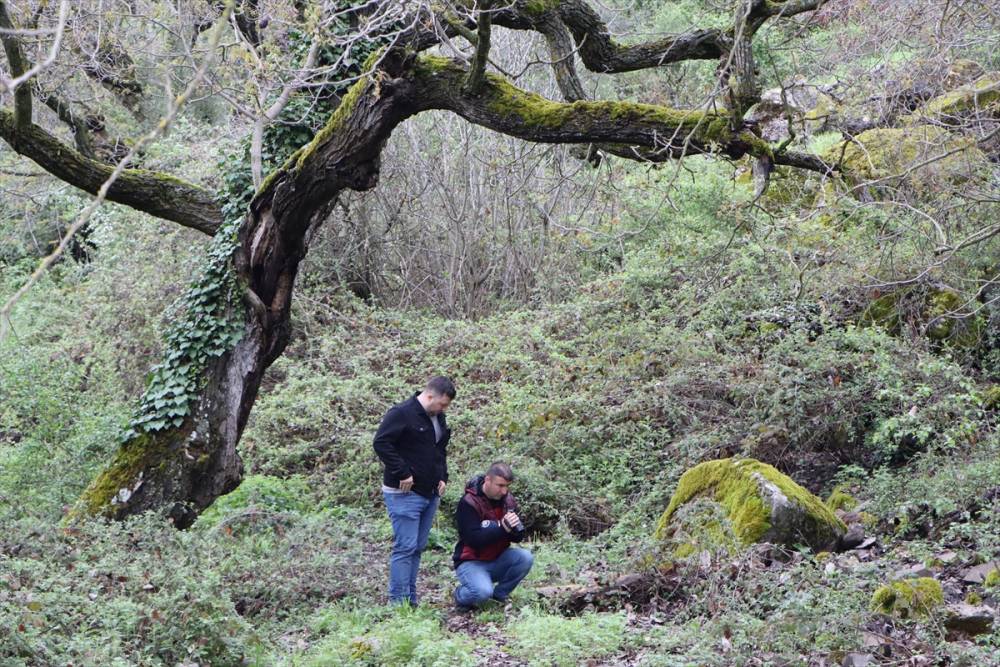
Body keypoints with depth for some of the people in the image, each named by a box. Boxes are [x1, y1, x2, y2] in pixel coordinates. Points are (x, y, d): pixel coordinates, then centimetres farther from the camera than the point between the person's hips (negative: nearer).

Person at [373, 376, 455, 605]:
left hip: (430, 493, 8)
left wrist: (443, 477, 12)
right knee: (405, 547, -8)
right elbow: (381, 443, -19)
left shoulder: (438, 418, 13)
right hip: (405, 493, -8)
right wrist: (402, 473, -20)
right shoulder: (401, 414, -13)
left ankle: (411, 600, 17)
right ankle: (398, 602, -4)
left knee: (418, 548, 11)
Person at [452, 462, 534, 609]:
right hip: (471, 562, -6)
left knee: (525, 558, -20)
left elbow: (518, 537, 2)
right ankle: (461, 595, 3)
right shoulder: (469, 503, -17)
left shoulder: (508, 500, 2)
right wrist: (502, 528, -34)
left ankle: (500, 594, 2)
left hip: (497, 561, 6)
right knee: (483, 592, -33)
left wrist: (516, 528, -22)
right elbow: (474, 539, -25)